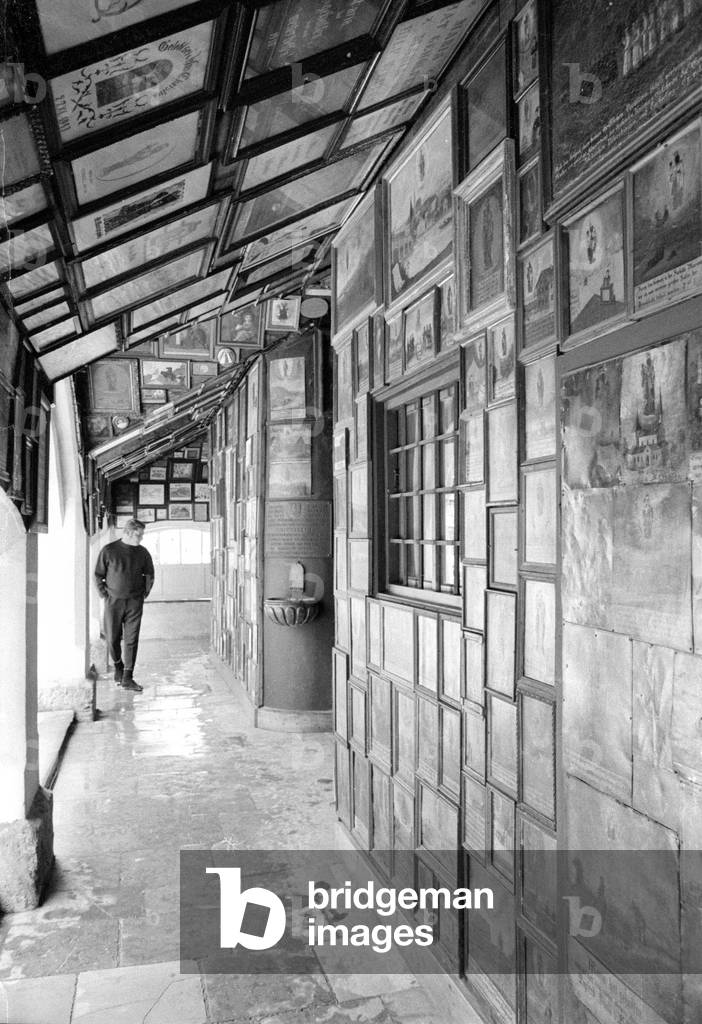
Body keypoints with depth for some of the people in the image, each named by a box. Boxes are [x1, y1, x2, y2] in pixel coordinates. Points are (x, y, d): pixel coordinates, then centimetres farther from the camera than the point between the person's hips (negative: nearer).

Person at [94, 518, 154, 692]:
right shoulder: (109, 550, -4)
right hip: (113, 601, -1)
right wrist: (105, 595, -2)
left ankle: (127, 678, 1)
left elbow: (149, 576, 15)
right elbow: (98, 575, 3)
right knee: (113, 639, 6)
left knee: (131, 640, -3)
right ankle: (118, 666, 33)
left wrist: (144, 594, 7)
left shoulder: (143, 553, 4)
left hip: (135, 603, 1)